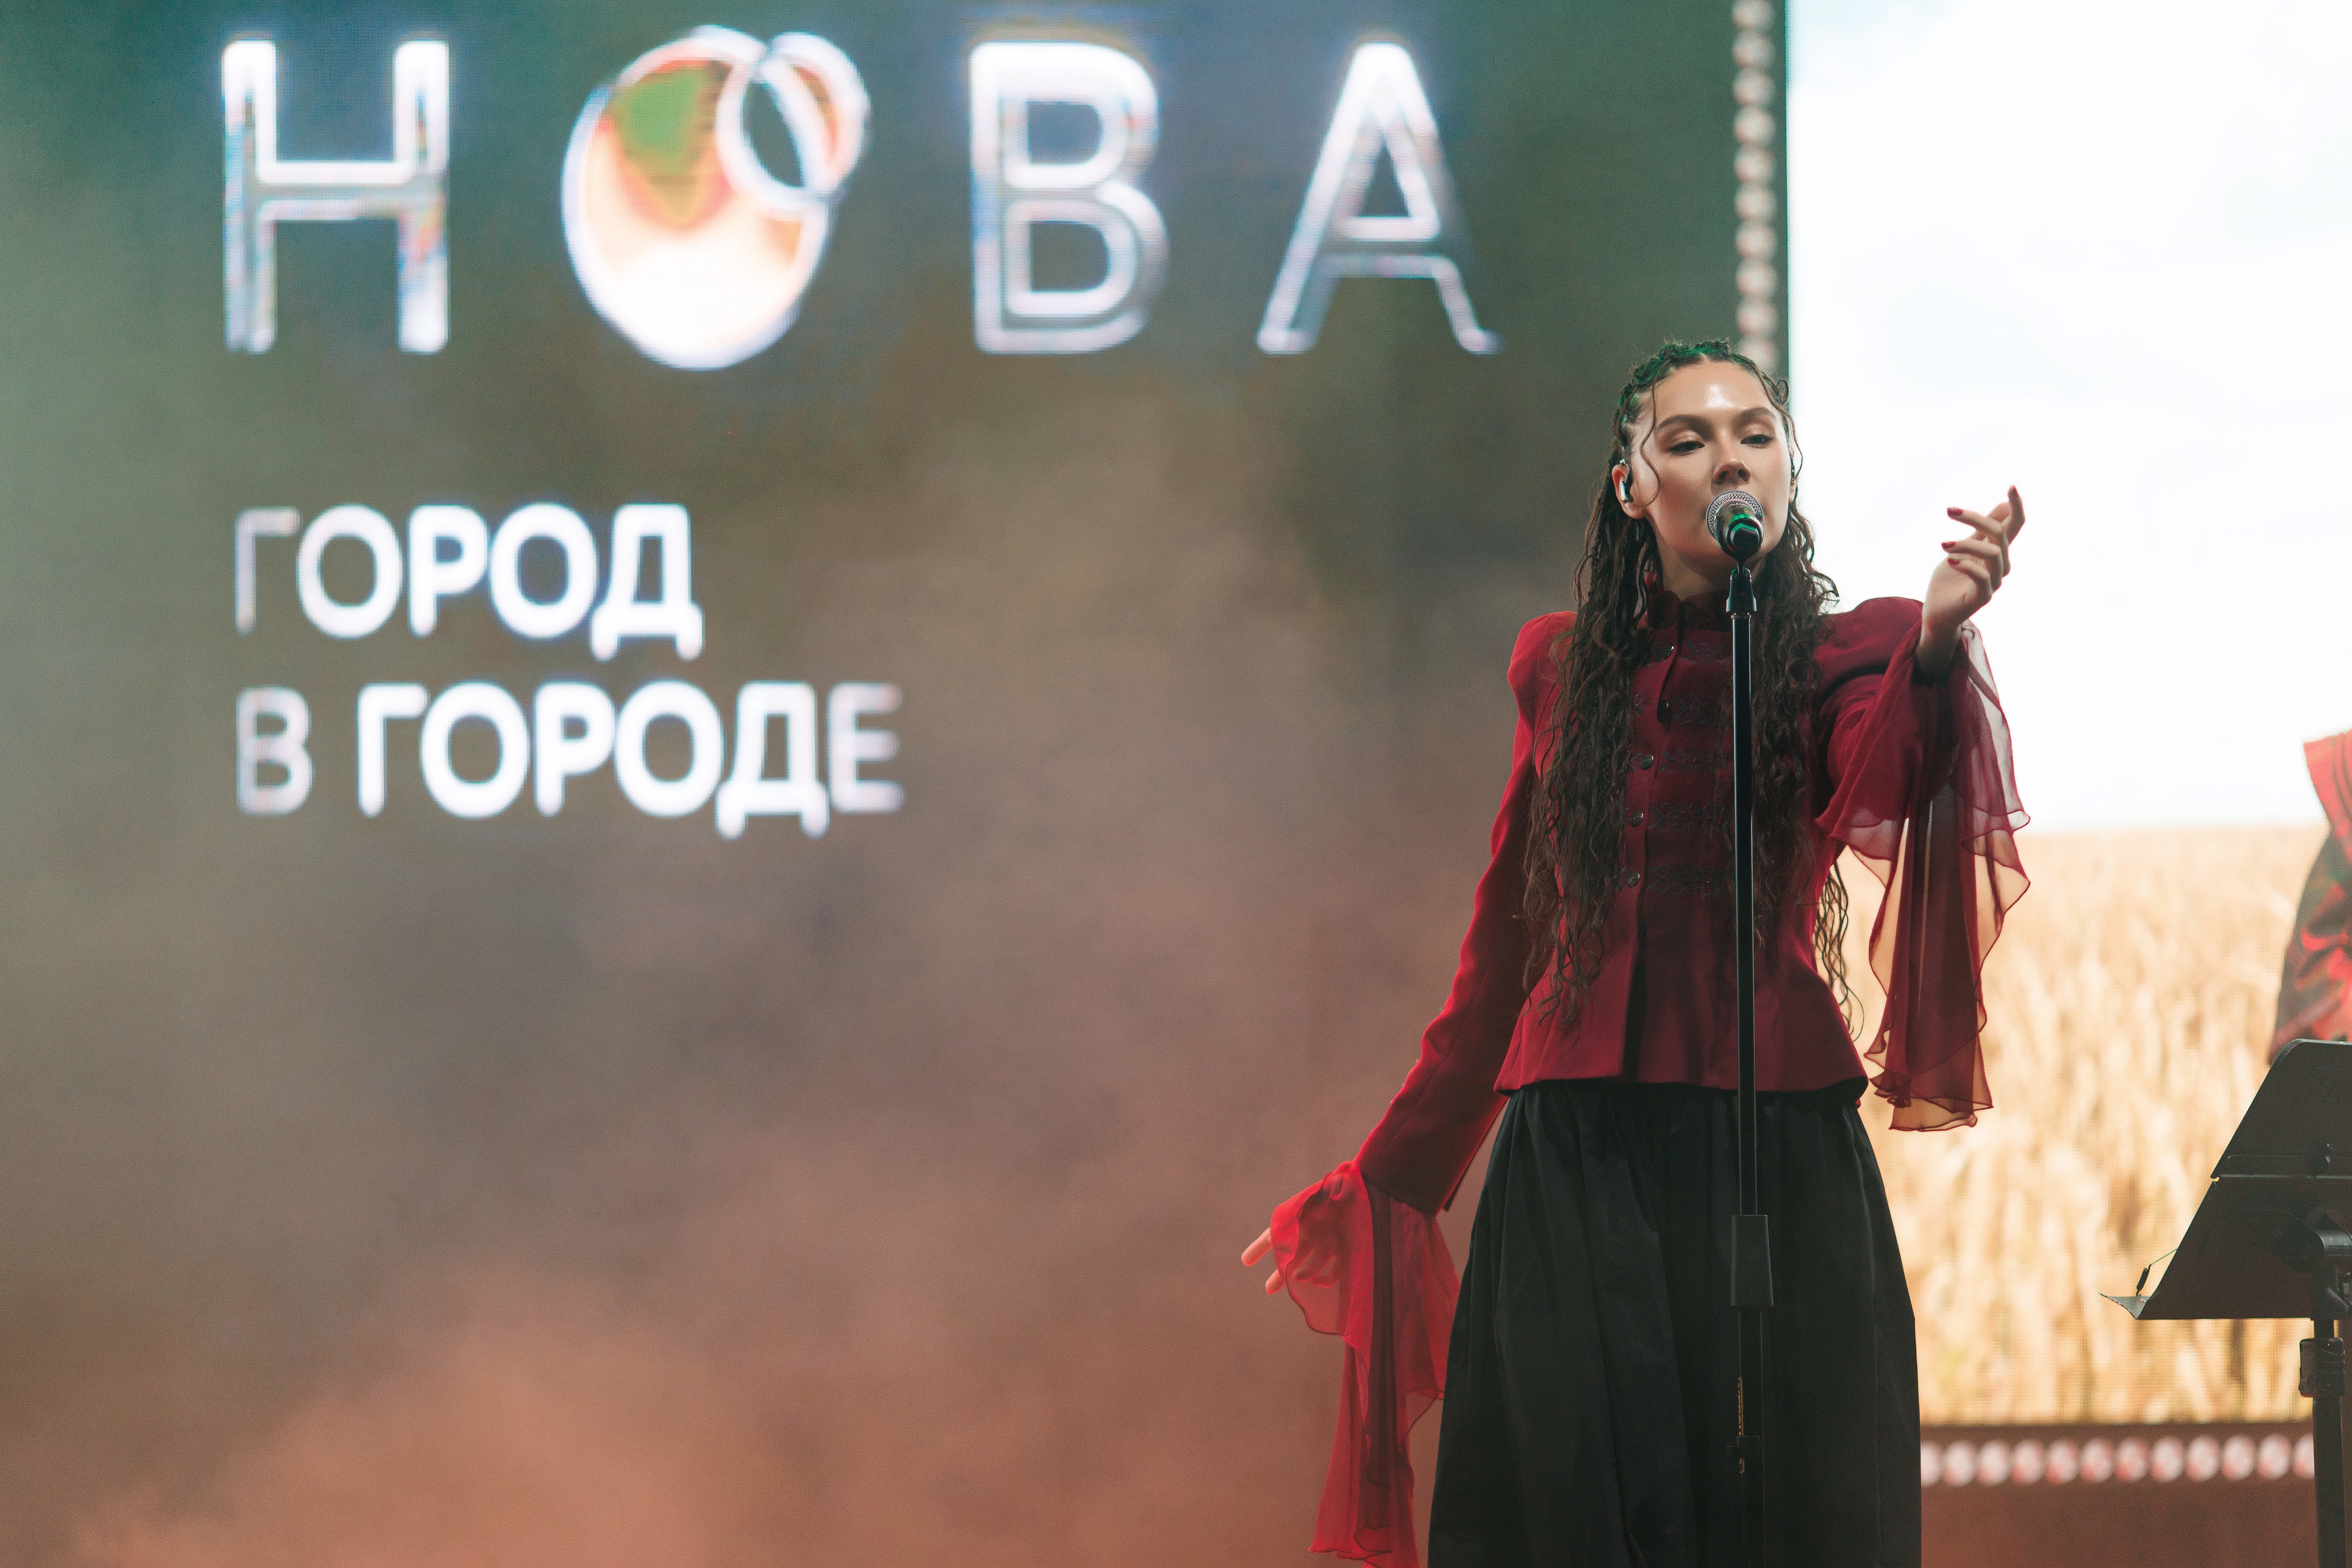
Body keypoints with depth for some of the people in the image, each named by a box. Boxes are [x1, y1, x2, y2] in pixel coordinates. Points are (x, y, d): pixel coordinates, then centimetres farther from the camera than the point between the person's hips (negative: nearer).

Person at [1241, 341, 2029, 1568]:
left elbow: (1883, 794, -21)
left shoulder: (1843, 659, 4)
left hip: (1772, 1156, -2)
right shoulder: (1561, 670, 13)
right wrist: (1387, 1180, 24)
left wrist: (1938, 639, -42)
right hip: (1571, 1157, 3)